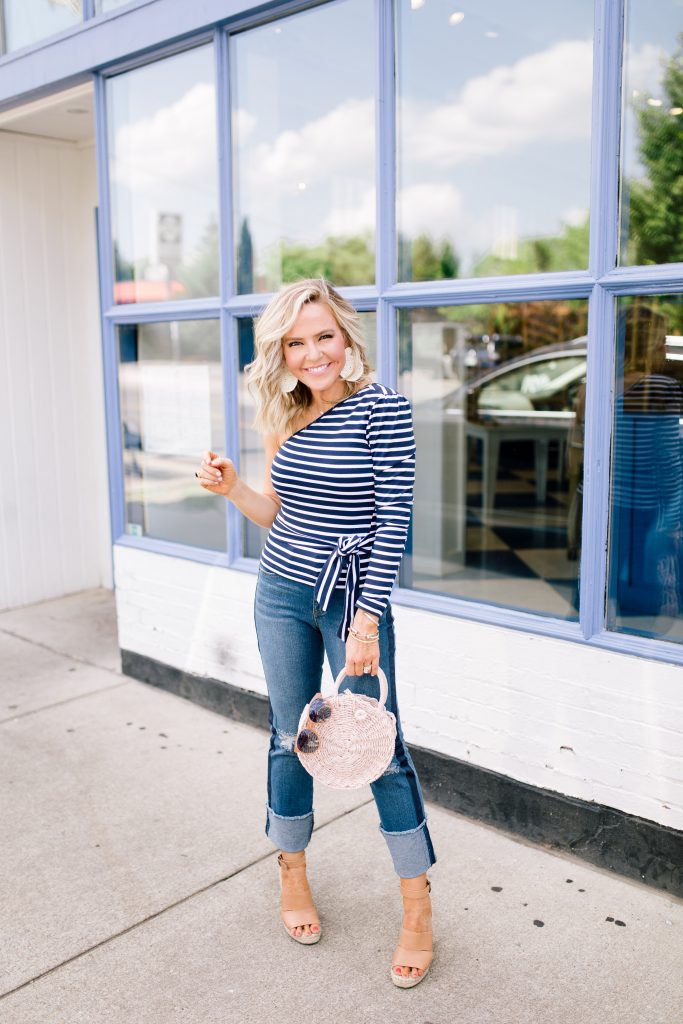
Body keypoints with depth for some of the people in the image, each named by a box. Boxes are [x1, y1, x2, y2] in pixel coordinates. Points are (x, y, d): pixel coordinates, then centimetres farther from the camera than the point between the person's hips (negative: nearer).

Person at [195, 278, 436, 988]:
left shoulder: (381, 406, -12)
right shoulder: (286, 417, 6)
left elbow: (394, 520, -15)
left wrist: (367, 619, -19)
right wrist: (231, 488, -5)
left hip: (352, 597, -5)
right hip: (281, 592, 5)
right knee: (289, 736, 15)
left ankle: (417, 903, 20)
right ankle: (292, 872, 37)